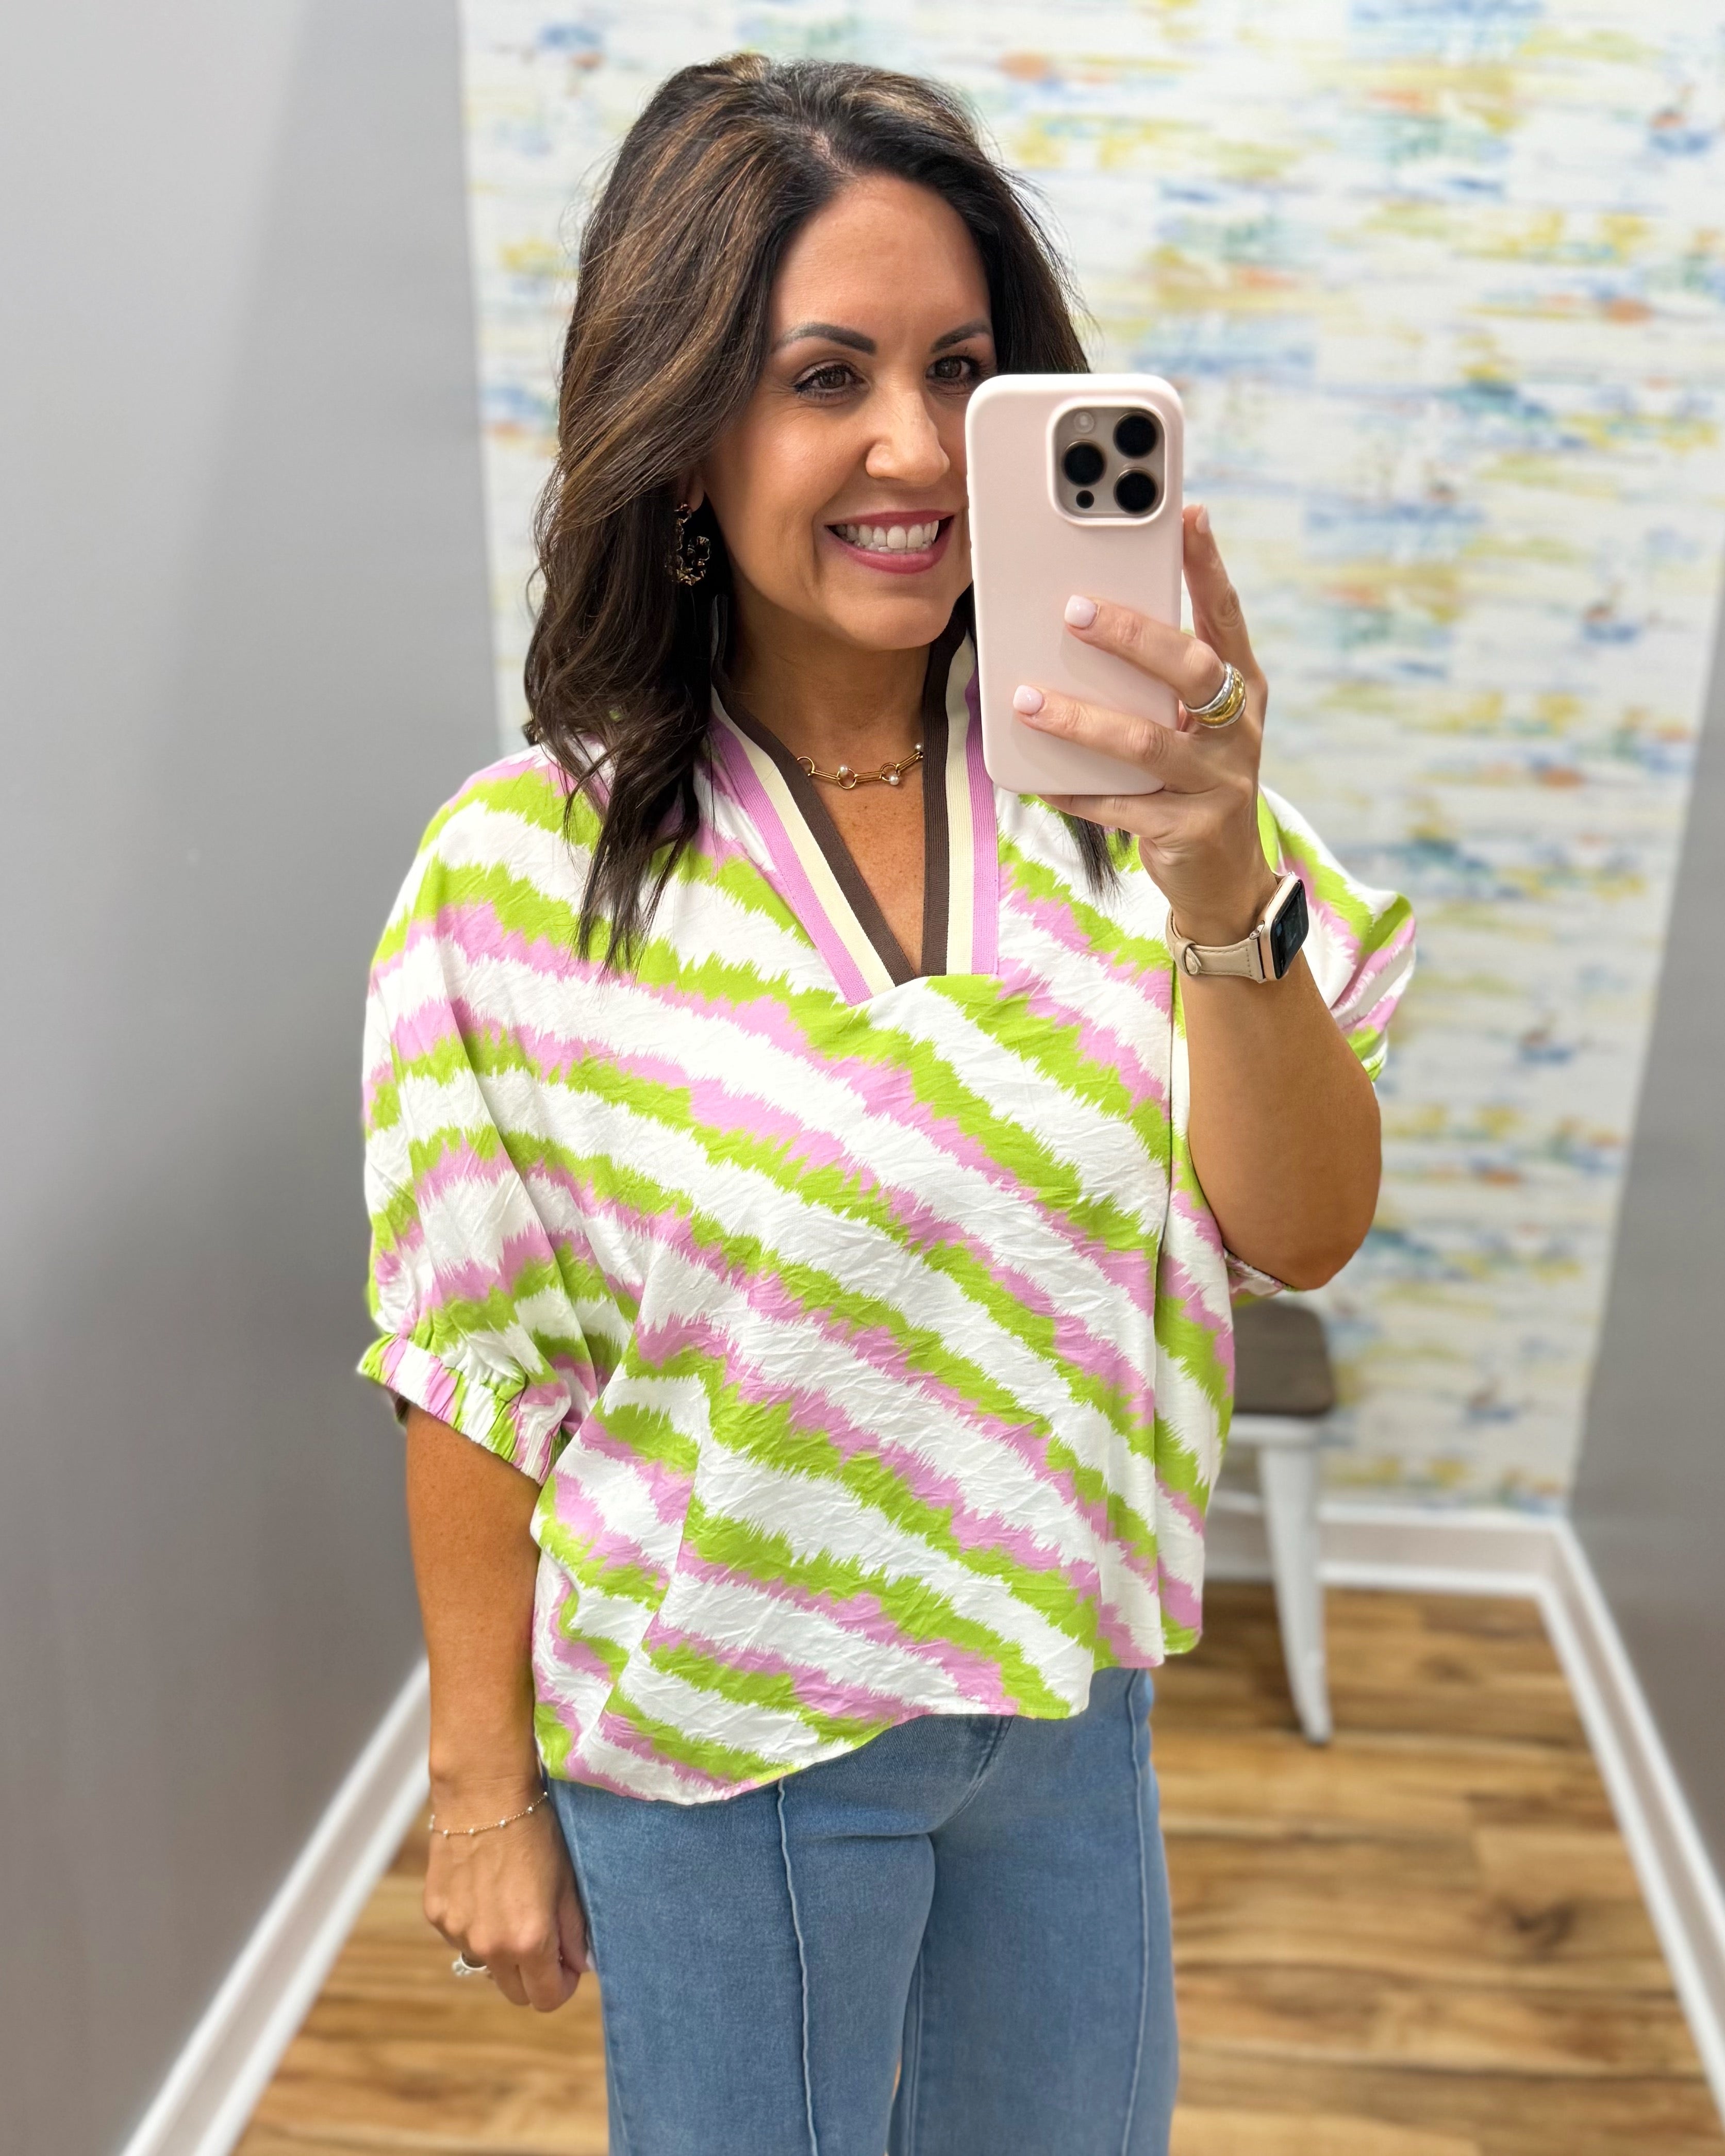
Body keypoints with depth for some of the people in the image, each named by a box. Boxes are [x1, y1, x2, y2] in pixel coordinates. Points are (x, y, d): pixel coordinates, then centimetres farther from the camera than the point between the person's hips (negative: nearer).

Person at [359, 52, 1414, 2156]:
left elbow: (1303, 1235, -15)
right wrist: (483, 1787, -3)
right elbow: (479, 1382, -11)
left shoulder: (1110, 785, -12)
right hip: (723, 1746, -3)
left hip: (1070, 1689, 4)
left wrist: (1228, 888, -32)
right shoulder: (522, 877, -19)